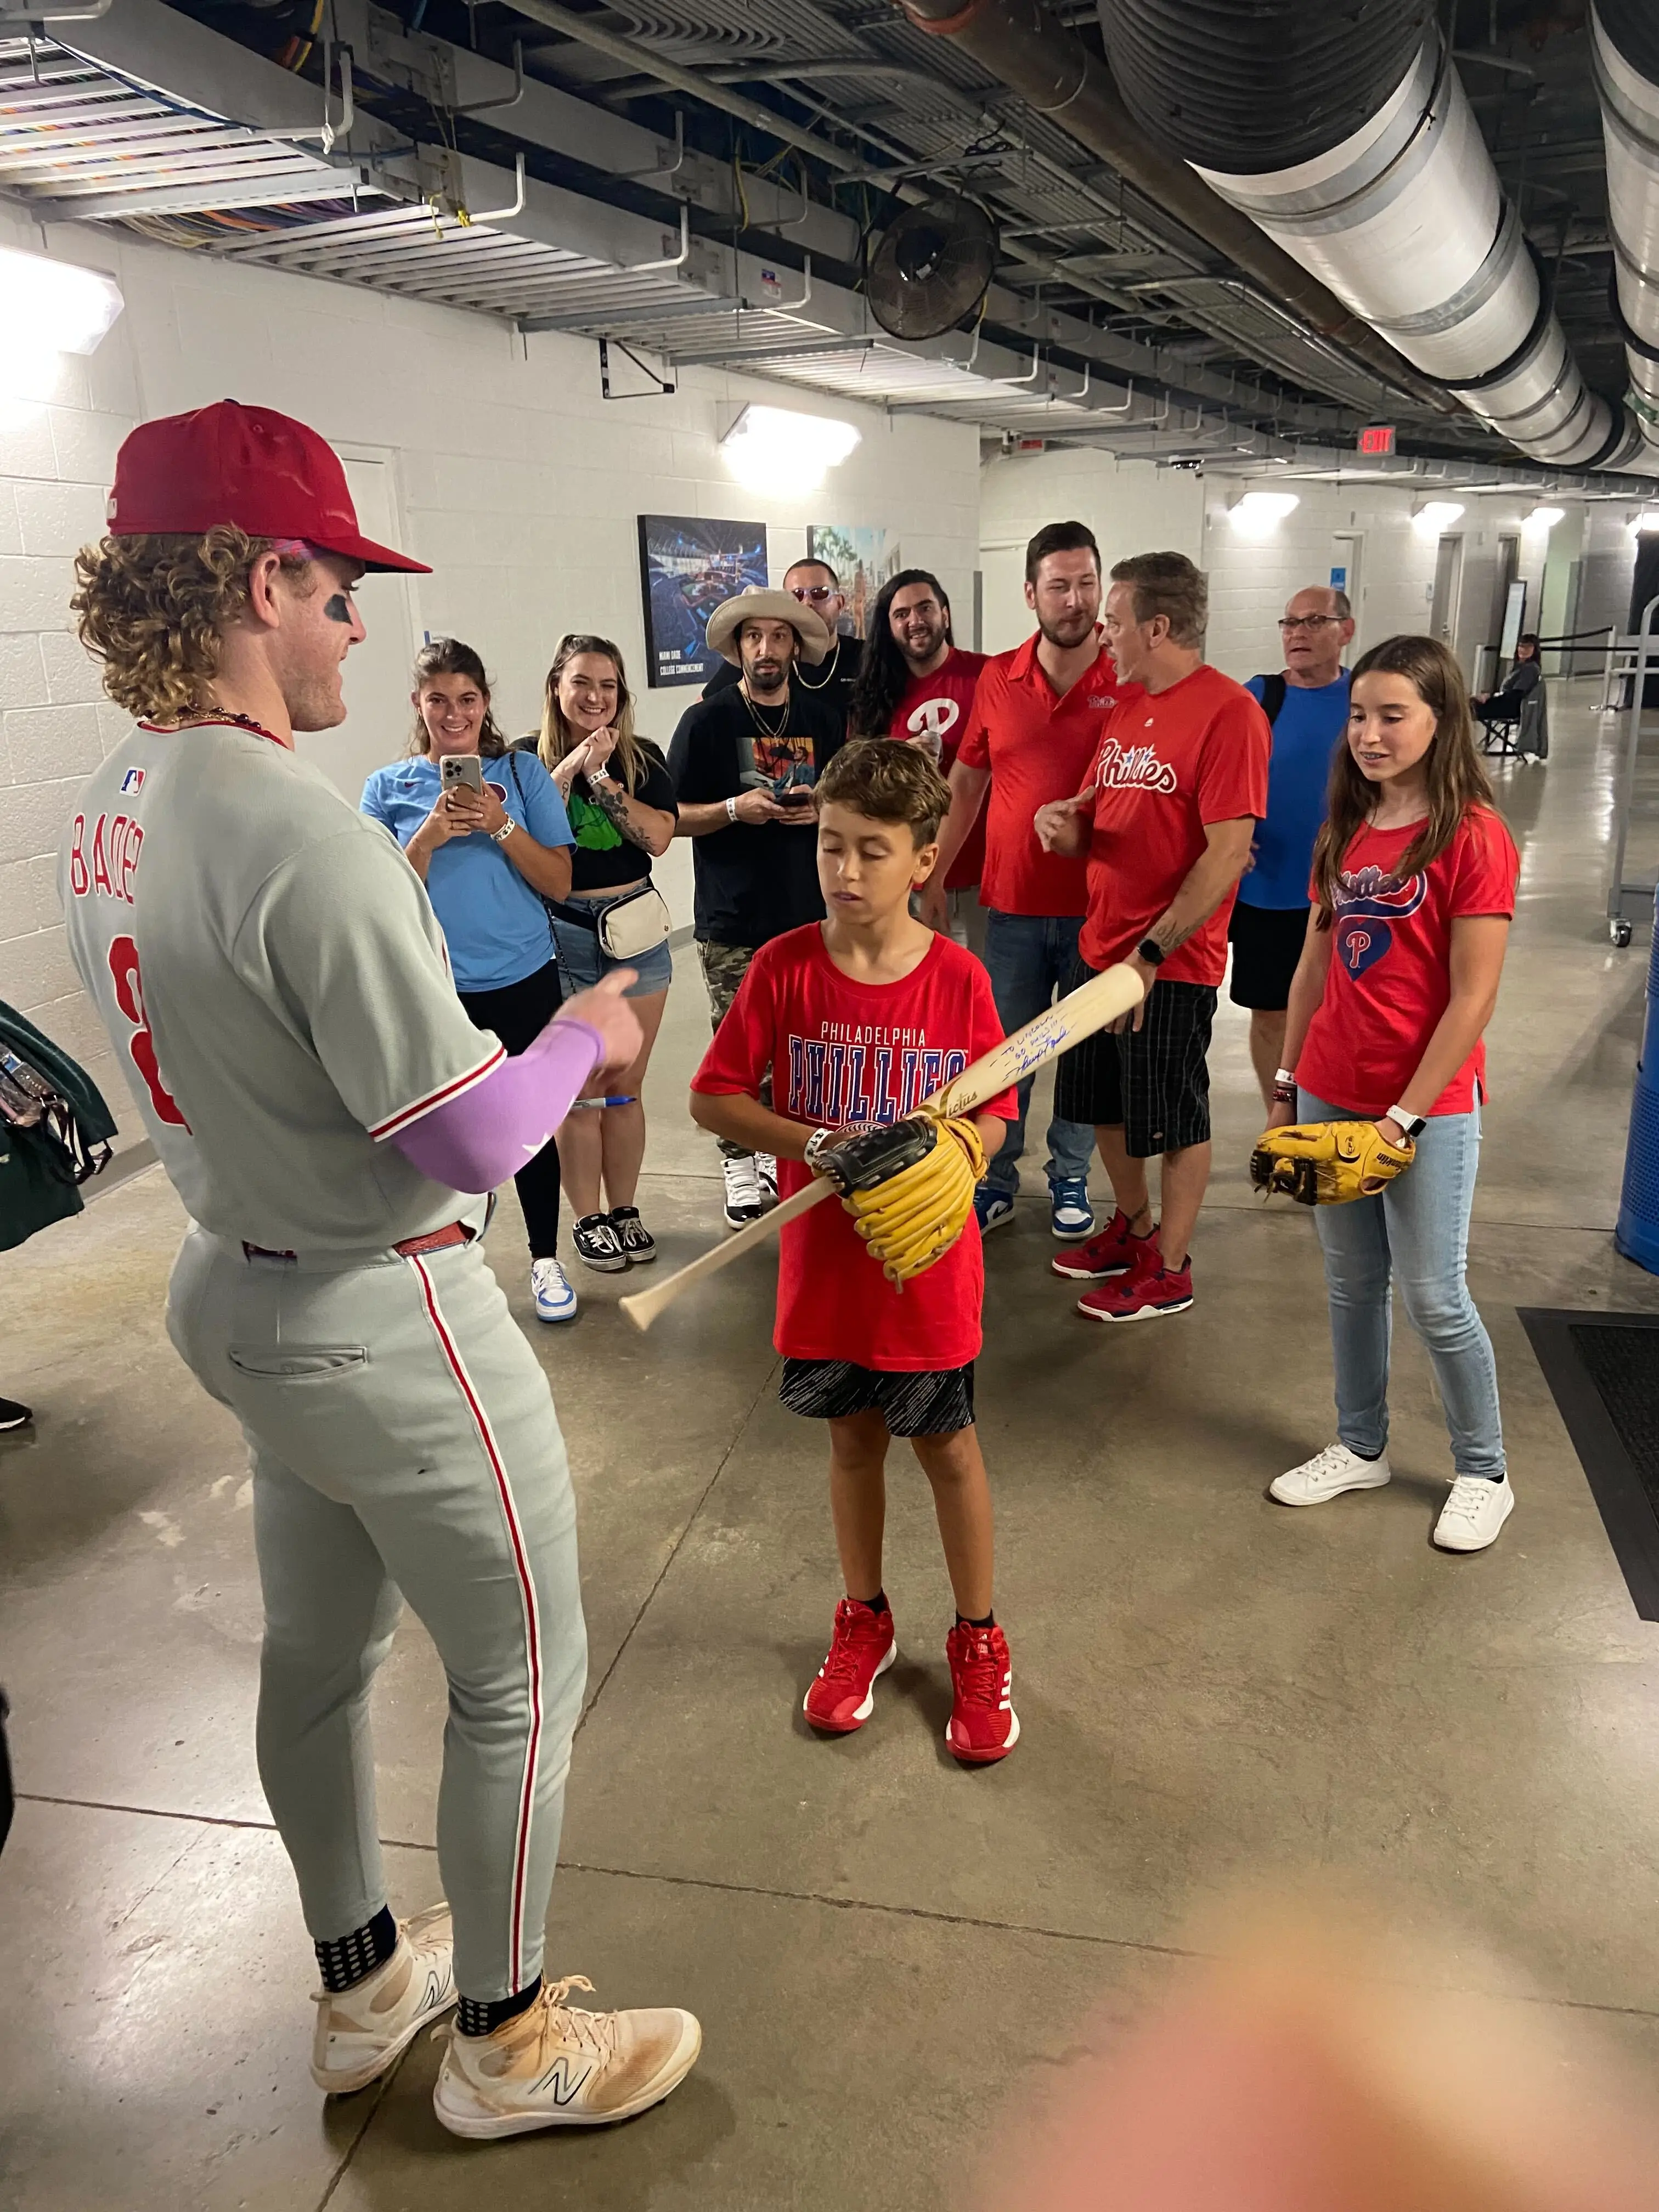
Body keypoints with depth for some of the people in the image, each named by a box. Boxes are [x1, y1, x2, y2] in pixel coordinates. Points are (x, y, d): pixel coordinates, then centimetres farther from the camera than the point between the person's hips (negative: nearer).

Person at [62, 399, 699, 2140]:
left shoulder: (107, 815, 3)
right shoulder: (304, 834, -27)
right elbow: (475, 1143, -24)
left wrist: (410, 871, 15)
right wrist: (587, 1035, -6)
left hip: (233, 1287, 9)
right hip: (381, 1322, -9)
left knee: (315, 1652, 23)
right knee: (521, 1675, 11)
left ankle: (360, 1985, 46)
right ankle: (503, 2043, 32)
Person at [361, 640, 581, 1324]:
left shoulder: (522, 775, 1)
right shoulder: (389, 787, 2)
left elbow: (558, 883, -3)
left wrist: (500, 825, -16)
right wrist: (429, 836, -17)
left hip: (524, 981, 0)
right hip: (434, 992, 0)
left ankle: (545, 1259, 22)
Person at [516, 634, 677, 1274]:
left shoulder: (644, 758, 5)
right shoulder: (528, 758, -1)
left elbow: (658, 838, -9)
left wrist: (600, 777, -15)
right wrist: (568, 771, -18)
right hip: (562, 935, -2)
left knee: (626, 1086, 9)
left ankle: (624, 1209, 22)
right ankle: (588, 1220, 15)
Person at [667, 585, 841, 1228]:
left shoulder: (823, 719, 10)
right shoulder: (706, 721, 0)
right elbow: (672, 817, -1)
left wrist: (822, 809, -5)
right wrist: (735, 808, -17)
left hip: (808, 912, 3)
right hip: (733, 921, -3)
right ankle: (741, 1168, 12)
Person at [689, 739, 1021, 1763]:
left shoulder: (958, 977, -11)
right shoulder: (784, 968, -9)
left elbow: (992, 1116, -3)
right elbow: (714, 1097, -7)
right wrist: (815, 1144, -21)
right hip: (824, 1263, 1)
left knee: (947, 1446, 13)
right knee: (854, 1441, 18)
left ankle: (979, 1639, 33)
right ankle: (864, 1621, 40)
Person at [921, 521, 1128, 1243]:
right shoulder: (997, 679, 2)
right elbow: (965, 784, 9)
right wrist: (934, 879, 9)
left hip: (1100, 905, -2)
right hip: (1012, 905, 2)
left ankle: (1070, 1177, 29)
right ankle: (996, 1181, 26)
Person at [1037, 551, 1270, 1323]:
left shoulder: (1228, 713, -16)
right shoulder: (1129, 707, 11)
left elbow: (1226, 855, -21)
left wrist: (1151, 953, -22)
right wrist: (1064, 824, -6)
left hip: (1171, 962, -8)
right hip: (1100, 946, 8)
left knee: (1174, 1122, 6)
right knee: (1105, 1104, 19)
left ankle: (1169, 1269, 22)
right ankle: (1134, 1227, 39)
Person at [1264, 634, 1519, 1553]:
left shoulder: (1472, 837, -13)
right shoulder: (1346, 830, 8)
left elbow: (1472, 998, -15)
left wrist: (1406, 1115, -16)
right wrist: (1287, 1085, 11)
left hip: (1427, 1107, -6)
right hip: (1331, 1094, 6)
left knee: (1433, 1297, 3)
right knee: (1351, 1282, 15)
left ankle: (1484, 1475, 23)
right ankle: (1360, 1447, 32)